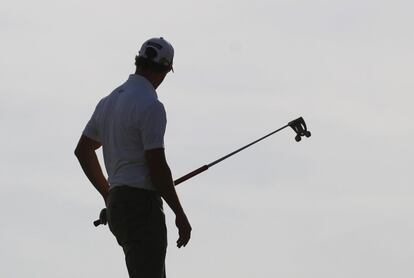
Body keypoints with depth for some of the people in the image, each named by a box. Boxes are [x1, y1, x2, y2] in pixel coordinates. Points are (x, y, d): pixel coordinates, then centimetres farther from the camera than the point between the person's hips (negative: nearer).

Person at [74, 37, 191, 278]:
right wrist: (180, 214, -10)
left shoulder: (109, 102, 14)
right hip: (142, 204, -9)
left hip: (117, 203, 9)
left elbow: (83, 150, 24)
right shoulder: (150, 106, -13)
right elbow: (157, 166, -17)